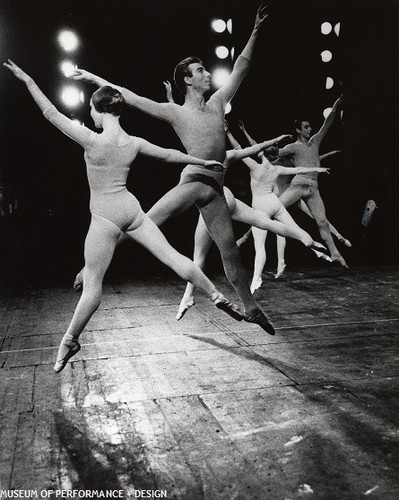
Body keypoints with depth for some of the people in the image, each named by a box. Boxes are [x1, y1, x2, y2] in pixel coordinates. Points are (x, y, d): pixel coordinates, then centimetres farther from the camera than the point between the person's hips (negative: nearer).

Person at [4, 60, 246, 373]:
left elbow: (51, 113, -9)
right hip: (131, 208, 5)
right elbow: (170, 155, 11)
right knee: (172, 255, 8)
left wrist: (28, 80, 2)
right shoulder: (135, 143, 0)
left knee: (92, 283, 2)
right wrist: (202, 161, 24)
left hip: (105, 216, -5)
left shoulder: (91, 140, -16)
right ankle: (219, 298, 11)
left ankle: (70, 341, 16)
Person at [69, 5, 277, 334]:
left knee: (230, 249, 9)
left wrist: (255, 32, 21)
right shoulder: (175, 113, 1)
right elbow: (130, 97, -1)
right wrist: (94, 78, -2)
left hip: (216, 189, 5)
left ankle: (250, 307, 19)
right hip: (194, 182, -5)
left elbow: (241, 68, 22)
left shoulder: (218, 102, 16)